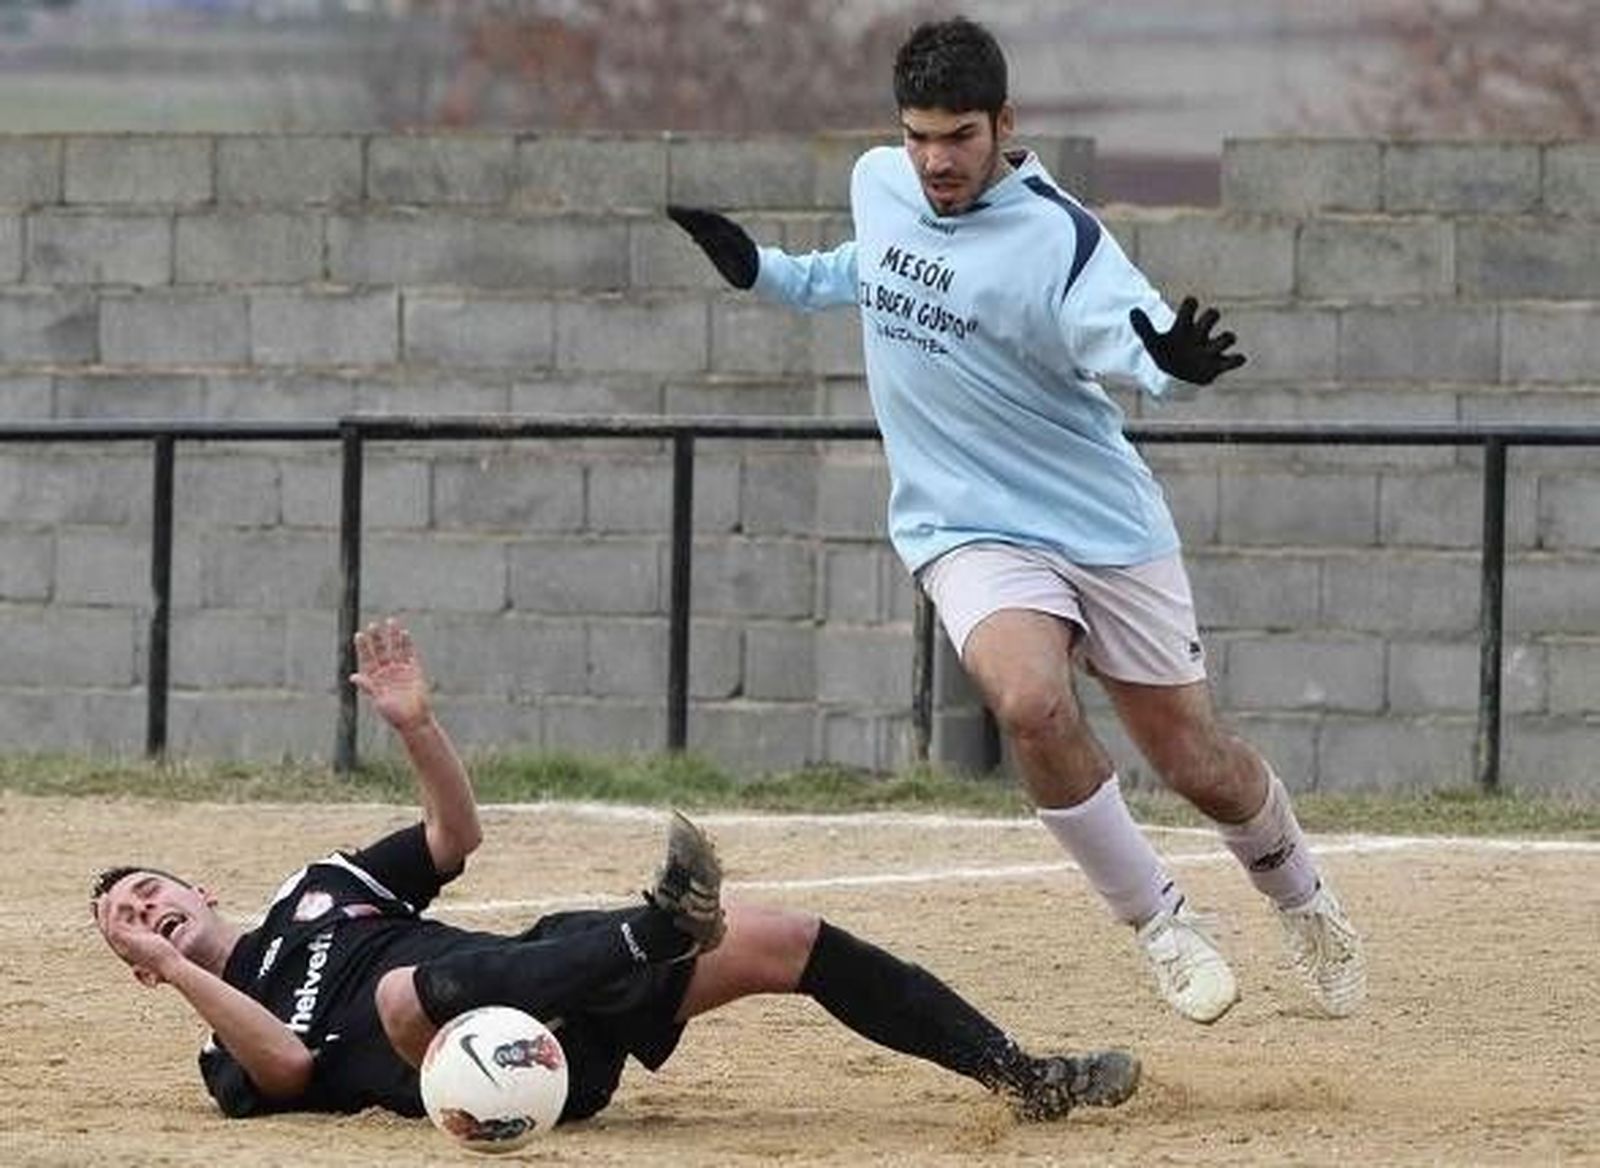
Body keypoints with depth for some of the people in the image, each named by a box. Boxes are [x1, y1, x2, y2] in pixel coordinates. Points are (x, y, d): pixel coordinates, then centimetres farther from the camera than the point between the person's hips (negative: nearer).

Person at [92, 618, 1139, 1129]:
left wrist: (414, 724, 11)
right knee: (406, 990, -42)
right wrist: (181, 974, -17)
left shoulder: (320, 887, 32)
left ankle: (1019, 1075, -6)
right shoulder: (228, 1034, 13)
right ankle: (656, 931, -56)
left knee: (787, 941, -5)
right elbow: (287, 1066, -11)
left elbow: (457, 835, 27)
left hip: (559, 989, 7)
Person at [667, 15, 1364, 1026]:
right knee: (1032, 703, -28)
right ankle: (1162, 924, -9)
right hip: (972, 534, 3)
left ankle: (1305, 903, 39)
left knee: (1196, 765, 6)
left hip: (1107, 527, -3)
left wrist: (1171, 362, -57)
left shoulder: (1057, 238, -18)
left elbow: (1124, 334, -35)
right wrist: (763, 271, 13)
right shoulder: (879, 183, 0)